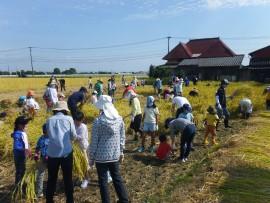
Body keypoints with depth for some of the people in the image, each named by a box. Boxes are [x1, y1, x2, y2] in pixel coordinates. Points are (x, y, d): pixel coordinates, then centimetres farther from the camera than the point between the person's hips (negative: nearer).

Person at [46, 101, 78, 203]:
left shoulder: (49, 120, 7)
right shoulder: (69, 119, 0)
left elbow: (49, 135, 17)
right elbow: (74, 136, 0)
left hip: (52, 153, 2)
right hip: (66, 152, -2)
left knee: (51, 179, 15)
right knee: (68, 178, 11)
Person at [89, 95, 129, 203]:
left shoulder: (98, 121, -15)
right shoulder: (119, 119, -2)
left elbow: (94, 142, -11)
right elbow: (122, 138, 5)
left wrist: (91, 157, 0)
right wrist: (121, 152, 17)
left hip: (101, 156, -4)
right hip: (115, 155, 4)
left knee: (103, 181, 12)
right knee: (117, 178, 19)